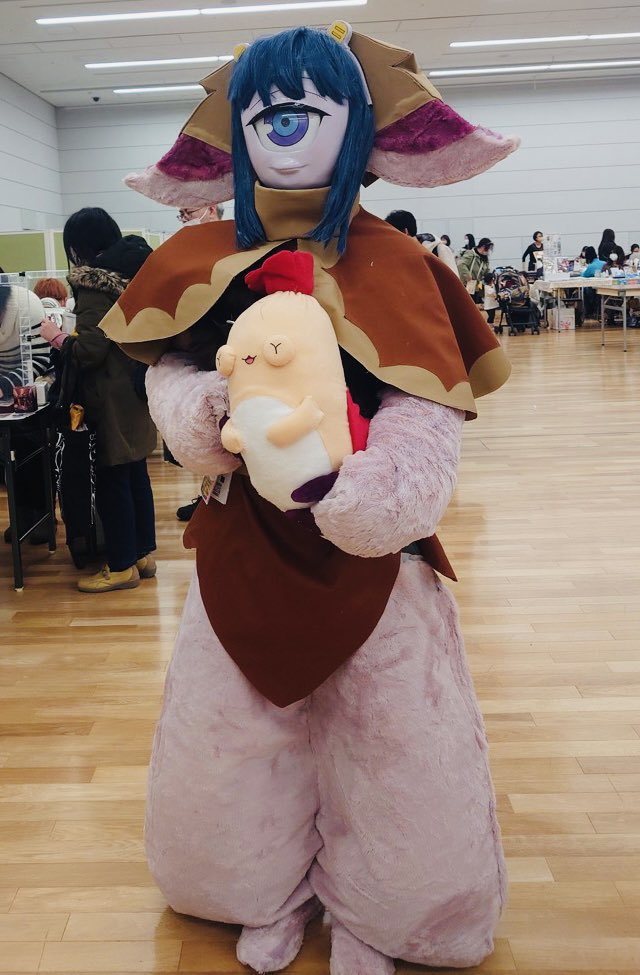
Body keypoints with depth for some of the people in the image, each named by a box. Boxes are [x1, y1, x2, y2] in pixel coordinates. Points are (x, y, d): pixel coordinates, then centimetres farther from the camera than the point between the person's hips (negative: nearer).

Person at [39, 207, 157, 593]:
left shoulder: (95, 283, -16)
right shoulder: (136, 270, 9)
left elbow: (89, 351, -19)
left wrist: (56, 336, -3)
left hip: (112, 396, -8)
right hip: (137, 387, 8)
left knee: (111, 480, 0)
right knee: (136, 474, 14)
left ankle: (123, 566, 7)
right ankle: (144, 553, 23)